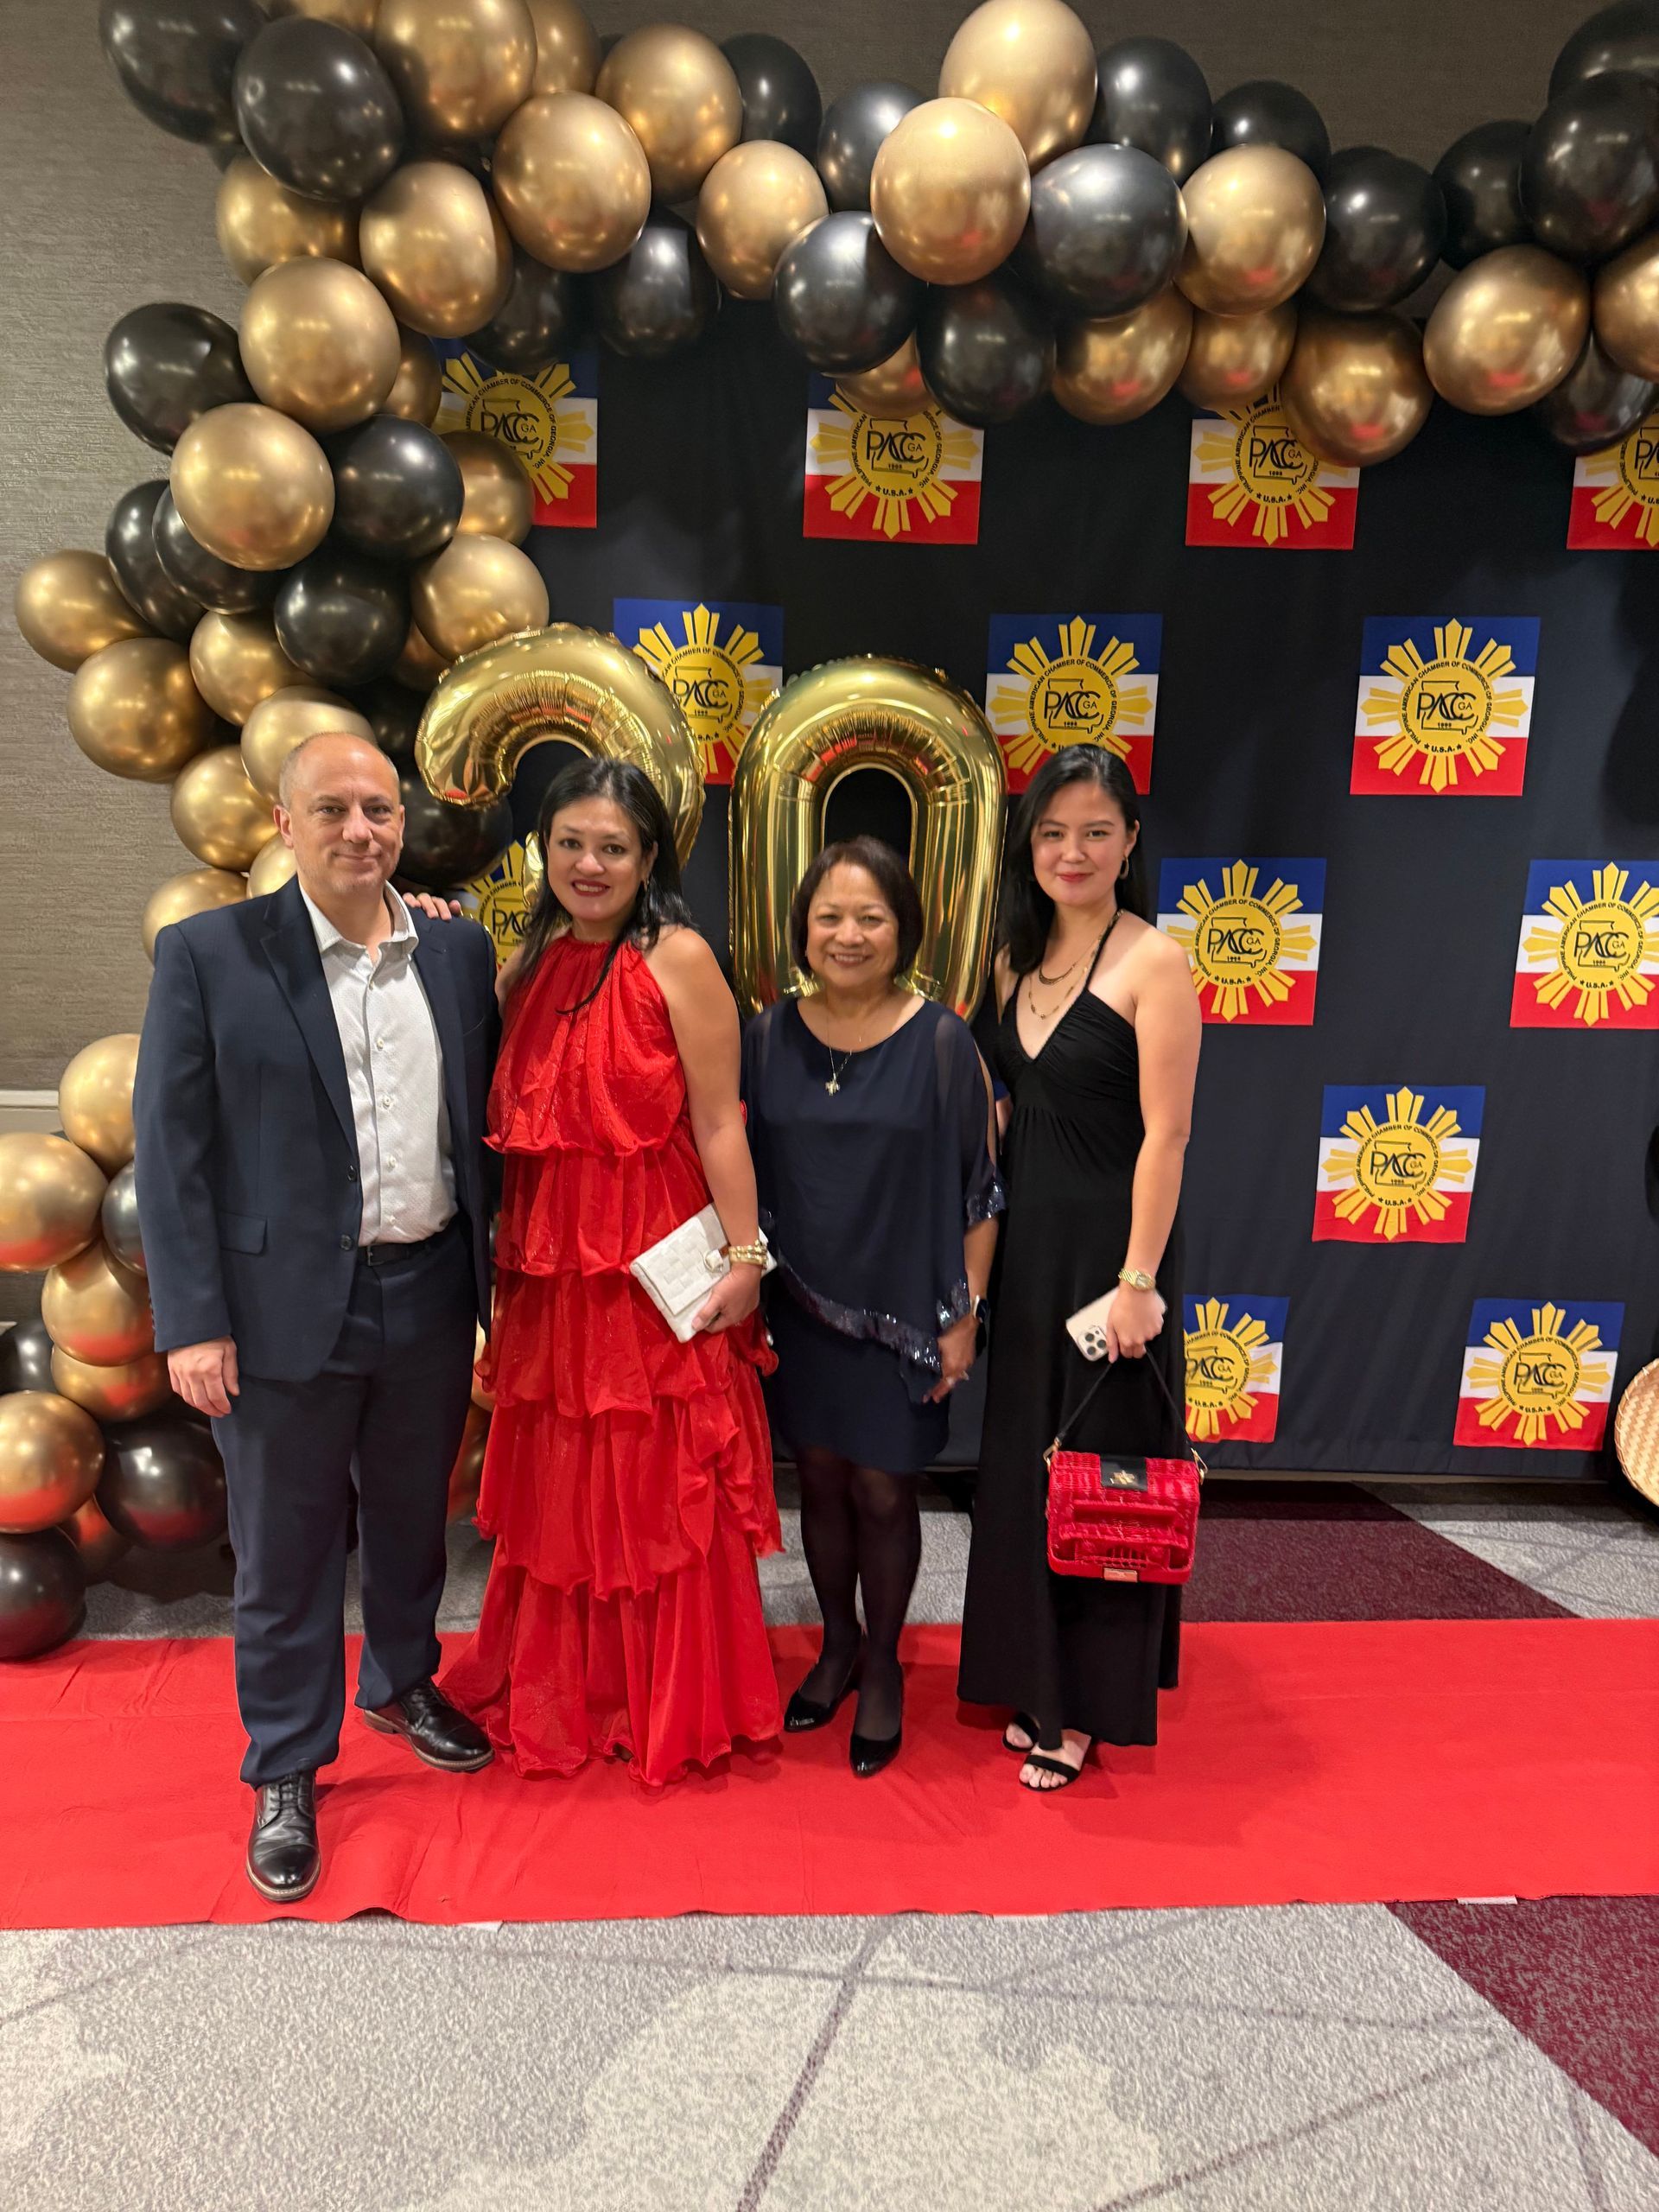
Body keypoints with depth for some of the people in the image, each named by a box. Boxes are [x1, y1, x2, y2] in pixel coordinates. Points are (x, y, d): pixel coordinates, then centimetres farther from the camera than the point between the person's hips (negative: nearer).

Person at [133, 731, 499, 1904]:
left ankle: (403, 1682, 47)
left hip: (431, 1296, 3)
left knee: (412, 1518, 21)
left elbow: (484, 1125, 8)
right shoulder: (208, 954, -7)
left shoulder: (461, 951, 3)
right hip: (286, 1309, -3)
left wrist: (496, 1281, 7)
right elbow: (171, 1148, -7)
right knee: (286, 1551, 12)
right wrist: (192, 1321, -10)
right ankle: (287, 1771, 33)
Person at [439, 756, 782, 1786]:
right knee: (562, 1489, 17)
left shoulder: (678, 958, -8)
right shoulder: (533, 962, 10)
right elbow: (508, 1113, 10)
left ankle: (675, 1708, 29)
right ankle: (560, 1697, 38)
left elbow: (719, 1122, -11)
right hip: (551, 1266, 6)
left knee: (661, 1489, 8)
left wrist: (745, 1255, -14)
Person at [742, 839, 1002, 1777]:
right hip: (801, 1305, 3)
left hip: (903, 1309, -3)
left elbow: (979, 1189, -6)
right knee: (820, 1477, 15)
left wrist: (966, 1312, -7)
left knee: (883, 1491, 7)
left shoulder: (942, 1042, -9)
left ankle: (883, 1664, 31)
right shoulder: (769, 1037, 0)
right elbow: (742, 1175, 7)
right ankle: (838, 1643, 38)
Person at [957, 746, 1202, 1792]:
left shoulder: (1153, 962, -11)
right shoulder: (1018, 960, 9)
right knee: (1024, 1464, 15)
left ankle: (1090, 1705, 25)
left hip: (1108, 1243, -7)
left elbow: (1165, 1133, -15)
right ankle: (1038, 1684, 34)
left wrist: (1138, 1279, -18)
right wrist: (987, 1245, 9)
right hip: (1027, 1243, 7)